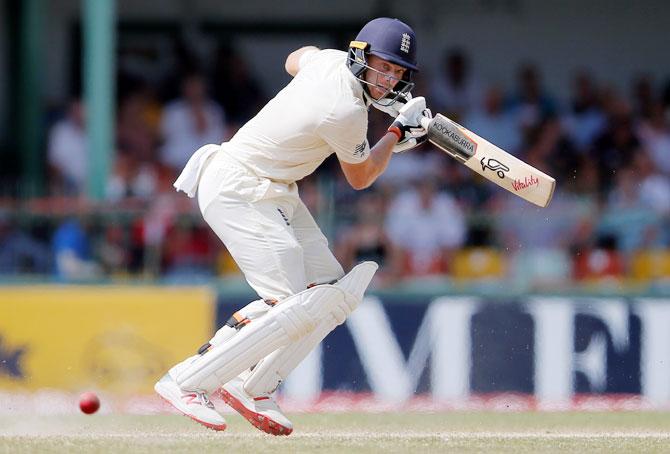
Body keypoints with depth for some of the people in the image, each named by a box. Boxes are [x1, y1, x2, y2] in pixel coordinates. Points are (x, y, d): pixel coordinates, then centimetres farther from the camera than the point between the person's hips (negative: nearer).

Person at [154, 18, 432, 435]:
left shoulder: (328, 59, -1)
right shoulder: (345, 113, -24)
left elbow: (295, 59, 27)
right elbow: (360, 178, -5)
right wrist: (399, 131, 9)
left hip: (275, 194, 11)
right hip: (238, 192, -11)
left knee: (338, 292, 6)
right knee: (295, 307, -18)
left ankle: (252, 386, 7)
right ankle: (187, 382, -12)